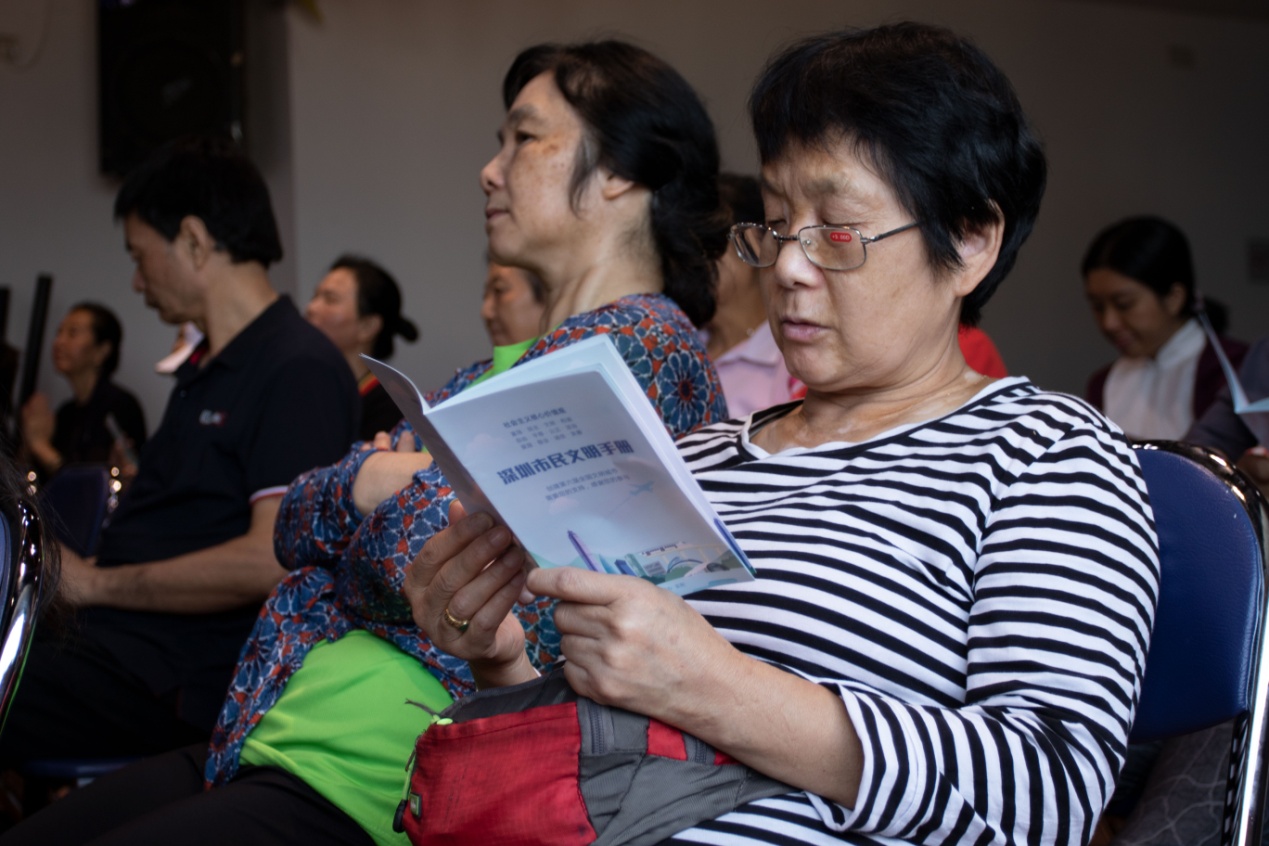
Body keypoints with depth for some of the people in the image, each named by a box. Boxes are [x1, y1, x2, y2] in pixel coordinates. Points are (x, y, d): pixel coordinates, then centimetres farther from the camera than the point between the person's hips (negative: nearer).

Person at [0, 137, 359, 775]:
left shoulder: (300, 370, -8)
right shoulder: (203, 372, 24)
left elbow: (272, 561, -19)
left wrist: (94, 583, -10)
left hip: (169, 679, -9)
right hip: (106, 640, 9)